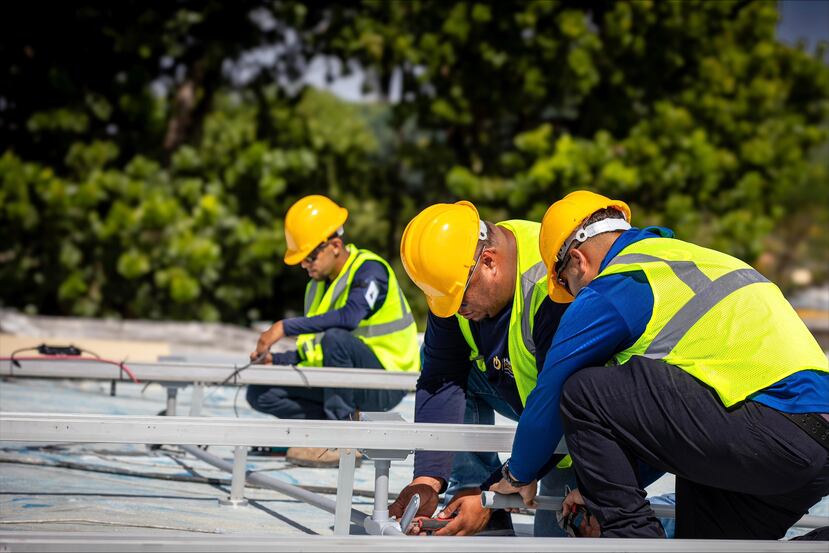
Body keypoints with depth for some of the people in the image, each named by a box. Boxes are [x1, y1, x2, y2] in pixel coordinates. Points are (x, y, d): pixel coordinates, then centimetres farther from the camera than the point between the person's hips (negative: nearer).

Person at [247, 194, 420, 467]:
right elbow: (311, 352, 15)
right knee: (260, 392, -4)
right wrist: (274, 360, -4)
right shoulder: (317, 286, 11)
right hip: (350, 383, 8)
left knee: (335, 337, -36)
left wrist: (285, 327, -32)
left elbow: (350, 317, -35)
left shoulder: (369, 269, -14)